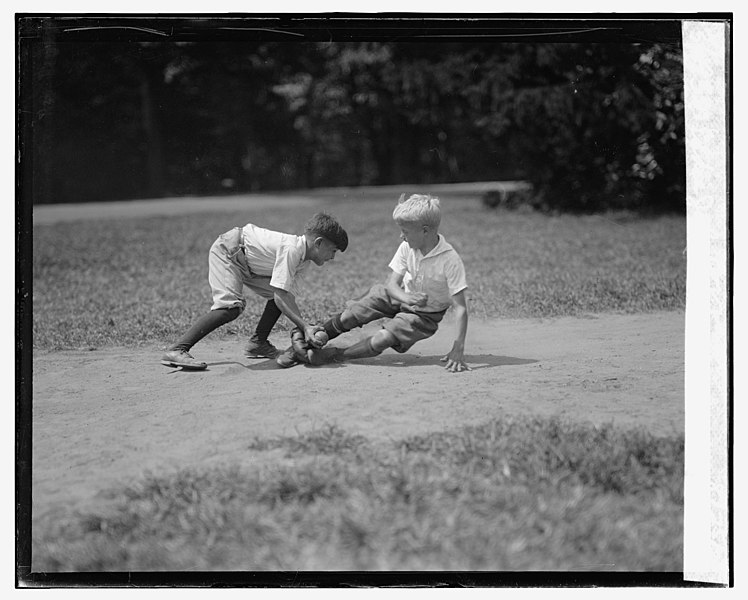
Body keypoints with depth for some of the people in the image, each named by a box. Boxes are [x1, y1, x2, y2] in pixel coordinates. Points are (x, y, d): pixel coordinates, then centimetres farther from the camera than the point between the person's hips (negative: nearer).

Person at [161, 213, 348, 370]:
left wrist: (304, 327, -16)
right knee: (231, 306, -27)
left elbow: (289, 295, -6)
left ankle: (257, 343, 11)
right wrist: (304, 326, -34)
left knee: (285, 297, 1)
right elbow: (280, 296, -33)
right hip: (226, 252, -10)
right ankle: (176, 351, -33)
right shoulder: (291, 250, -30)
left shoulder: (303, 258, -1)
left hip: (246, 260, 10)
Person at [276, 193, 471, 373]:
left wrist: (458, 349, -34)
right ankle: (305, 341, 0)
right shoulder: (407, 247, -13)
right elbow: (392, 284, -11)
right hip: (401, 296, 5)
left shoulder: (450, 260, -29)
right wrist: (407, 298, -35)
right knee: (350, 316, -14)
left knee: (382, 339, -26)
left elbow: (460, 307, -27)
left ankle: (330, 356, -11)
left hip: (425, 315, -5)